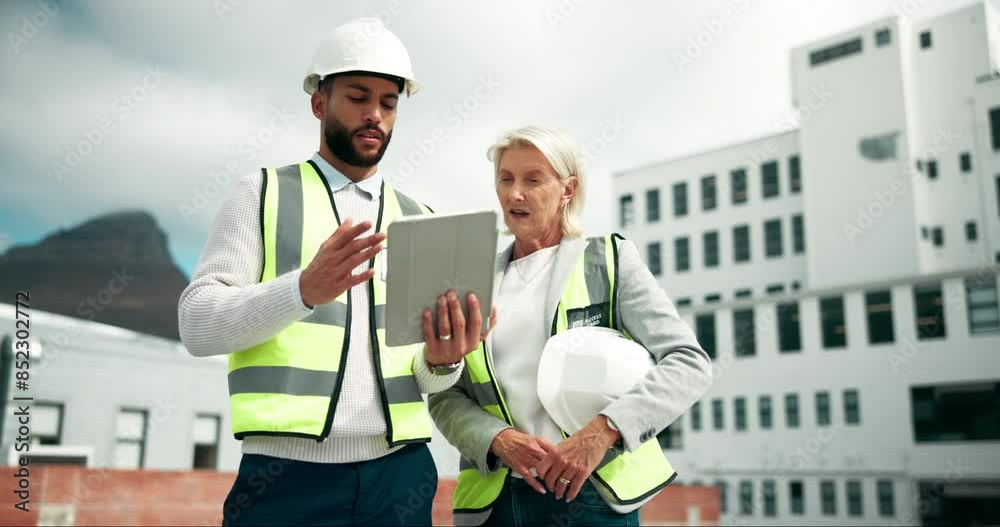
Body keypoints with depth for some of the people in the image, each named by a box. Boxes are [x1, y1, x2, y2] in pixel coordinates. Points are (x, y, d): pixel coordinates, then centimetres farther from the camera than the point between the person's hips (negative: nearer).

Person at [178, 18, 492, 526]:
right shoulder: (263, 194, 4)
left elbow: (430, 377, 10)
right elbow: (197, 323, -6)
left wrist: (442, 359, -14)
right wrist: (305, 289, -23)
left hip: (399, 474, 3)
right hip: (286, 475, -3)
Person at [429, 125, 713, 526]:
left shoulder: (609, 260, 1)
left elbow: (689, 362, -6)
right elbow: (445, 397, 7)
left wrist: (602, 432, -19)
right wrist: (498, 440, -13)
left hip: (592, 493, -2)